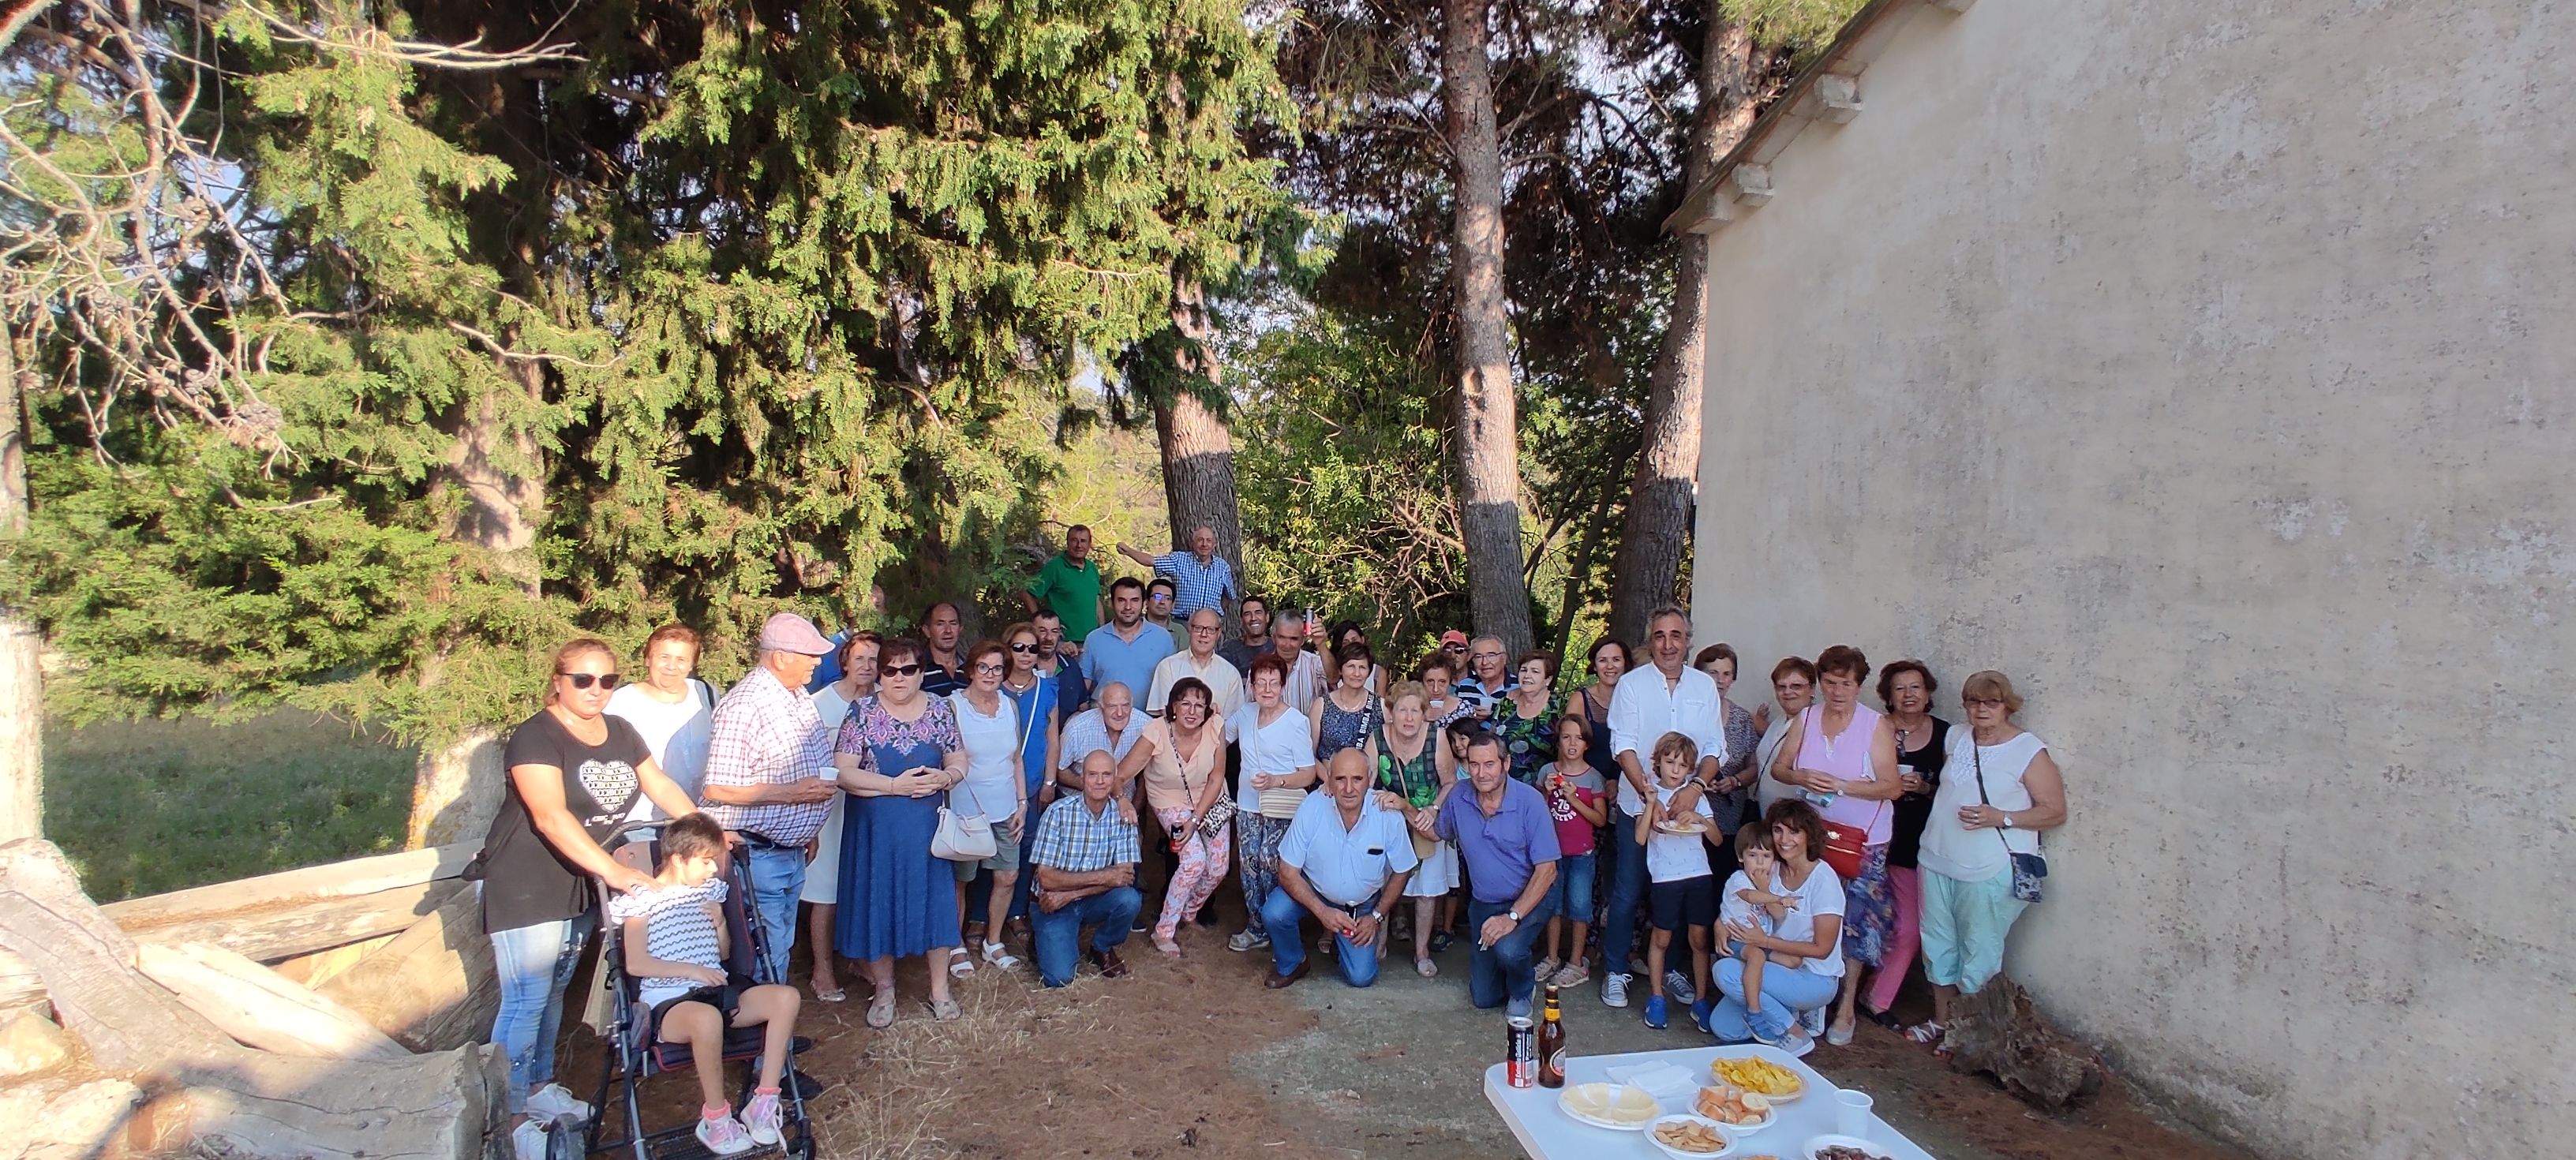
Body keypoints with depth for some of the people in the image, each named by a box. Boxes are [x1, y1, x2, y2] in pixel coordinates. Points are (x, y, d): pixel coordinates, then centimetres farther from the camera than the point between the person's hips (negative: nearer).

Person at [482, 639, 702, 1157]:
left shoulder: (620, 732, 6)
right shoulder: (537, 736, -18)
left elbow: (661, 787, 11)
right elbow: (551, 817, -29)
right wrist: (613, 870, -36)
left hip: (579, 884, 7)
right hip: (526, 887, -7)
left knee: (554, 991, 18)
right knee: (526, 1001, -5)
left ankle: (539, 1087, 33)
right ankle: (512, 1118, 6)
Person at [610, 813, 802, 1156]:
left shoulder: (709, 890, 17)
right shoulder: (642, 899, 0)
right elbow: (636, 964, -8)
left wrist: (720, 924, 3)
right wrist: (690, 969, -15)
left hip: (715, 990, 6)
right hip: (666, 1001, -6)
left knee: (786, 997, -20)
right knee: (707, 1017, -41)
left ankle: (765, 1100, -18)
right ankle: (716, 1119, -23)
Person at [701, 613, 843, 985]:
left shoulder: (799, 697, 10)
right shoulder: (744, 706, -20)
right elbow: (718, 789, -23)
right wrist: (792, 793, -22)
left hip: (793, 852, 9)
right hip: (758, 855, -9)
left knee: (781, 949, 18)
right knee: (766, 958, -3)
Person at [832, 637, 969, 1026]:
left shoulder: (941, 710, 4)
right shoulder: (862, 713, -3)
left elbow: (960, 762, 8)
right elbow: (843, 772, -10)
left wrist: (943, 778, -14)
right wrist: (896, 785, -17)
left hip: (928, 829, 1)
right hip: (875, 831, -1)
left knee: (935, 902, 4)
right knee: (877, 905, 6)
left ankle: (940, 990, 20)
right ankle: (884, 990, 24)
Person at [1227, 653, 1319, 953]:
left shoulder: (1297, 722, -10)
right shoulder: (1245, 714, 7)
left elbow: (1309, 774, -10)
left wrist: (1275, 781, -22)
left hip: (1282, 811, -5)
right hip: (1248, 806, 5)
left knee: (1271, 867, -10)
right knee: (1249, 864, 5)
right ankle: (1256, 928, 19)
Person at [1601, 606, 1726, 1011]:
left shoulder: (1705, 686, 6)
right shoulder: (1631, 684, -2)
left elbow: (1715, 749, 3)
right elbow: (1624, 746, -8)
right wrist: (1649, 793, -19)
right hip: (1638, 806, -2)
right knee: (1627, 893, 1)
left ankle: (1671, 968, 26)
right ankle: (1615, 971, 13)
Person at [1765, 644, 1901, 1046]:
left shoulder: (1876, 725, -8)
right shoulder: (1806, 719, 4)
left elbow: (1892, 787, -11)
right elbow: (1778, 767, 8)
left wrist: (1842, 786, -22)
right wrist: (1801, 777, -14)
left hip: (1862, 842, -3)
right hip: (1812, 835, 3)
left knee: (1854, 921, 0)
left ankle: (1846, 1008, 12)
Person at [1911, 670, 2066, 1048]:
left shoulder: (2030, 752, -9)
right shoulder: (1957, 738, 9)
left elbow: (2056, 812, -9)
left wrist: (2001, 818, -20)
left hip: (1989, 873, -6)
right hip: (1937, 861, 6)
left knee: (1979, 954, 2)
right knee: (1938, 944, 15)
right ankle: (1941, 1020, 31)